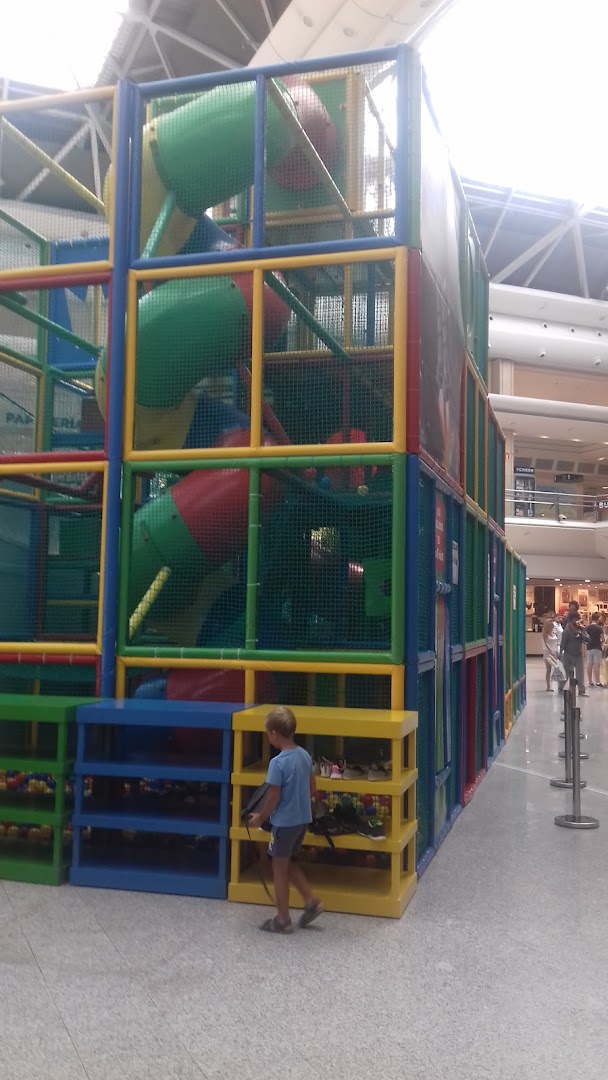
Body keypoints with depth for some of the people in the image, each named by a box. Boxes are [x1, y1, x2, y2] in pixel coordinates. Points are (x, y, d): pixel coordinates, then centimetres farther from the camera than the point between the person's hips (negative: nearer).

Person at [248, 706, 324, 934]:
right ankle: (311, 902, 21)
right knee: (288, 863, 24)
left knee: (279, 868, 8)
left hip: (284, 822, -7)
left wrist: (260, 818, -2)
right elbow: (312, 789, 9)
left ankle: (282, 920, 18)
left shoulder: (278, 763, -22)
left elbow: (274, 798, -17)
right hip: (302, 819, 7)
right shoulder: (305, 755, 0)